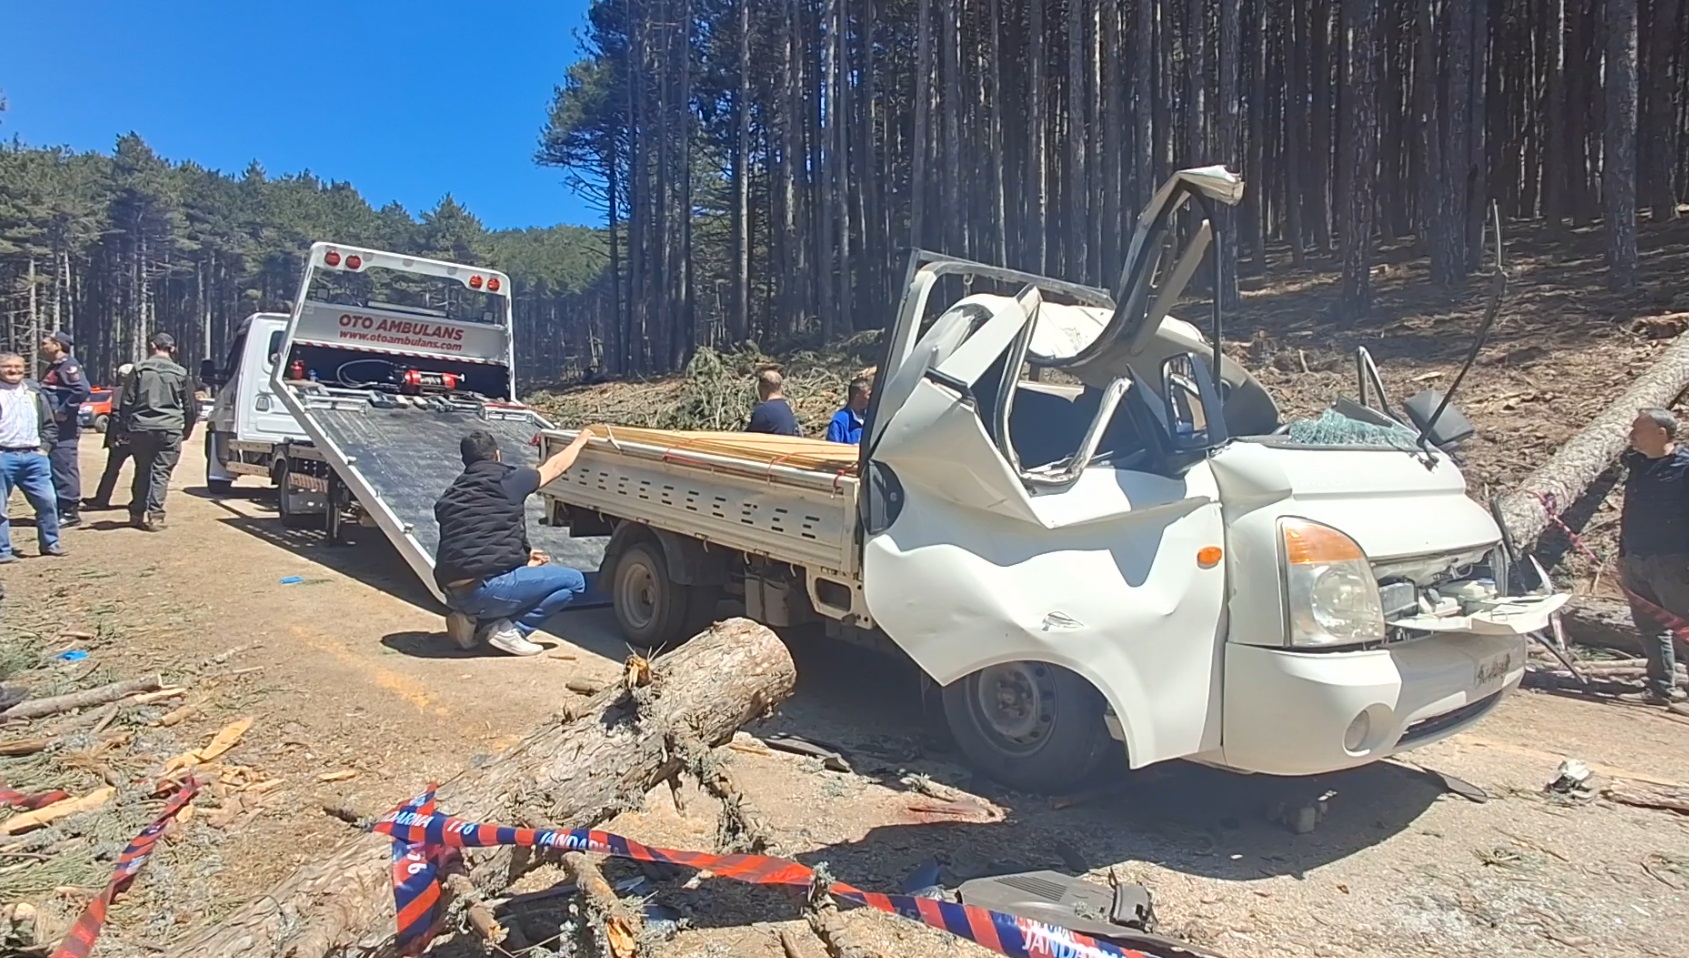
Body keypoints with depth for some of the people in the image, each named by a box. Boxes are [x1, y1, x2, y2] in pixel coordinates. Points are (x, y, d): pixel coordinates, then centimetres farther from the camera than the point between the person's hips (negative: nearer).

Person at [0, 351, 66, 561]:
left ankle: (50, 543, 14)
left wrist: (44, 447, 4)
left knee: (47, 500, 2)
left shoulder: (35, 393, 13)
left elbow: (50, 424, 17)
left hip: (34, 456, 3)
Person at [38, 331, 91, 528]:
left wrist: (64, 411, -22)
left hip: (64, 428, -11)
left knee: (63, 467, -9)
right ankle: (61, 508, 20)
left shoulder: (69, 366, -12)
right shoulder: (53, 367, 20)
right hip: (52, 427, 11)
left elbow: (83, 390, -27)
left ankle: (69, 510, -5)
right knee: (55, 467, 14)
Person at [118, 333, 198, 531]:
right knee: (161, 472, -1)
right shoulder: (180, 373, 4)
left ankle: (137, 514, 21)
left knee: (142, 471, 14)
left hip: (141, 428, 1)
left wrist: (126, 426, 15)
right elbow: (191, 407, 8)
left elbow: (126, 402, 3)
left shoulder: (139, 369, 3)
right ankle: (155, 516, -9)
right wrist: (186, 431, 19)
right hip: (170, 430, -1)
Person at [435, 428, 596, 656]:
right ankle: (506, 628, -3)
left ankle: (474, 618, 13)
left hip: (454, 594, 8)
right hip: (486, 588, -7)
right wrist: (581, 440, 33)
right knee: (574, 581, 3)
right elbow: (556, 466, 15)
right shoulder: (507, 480, -1)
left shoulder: (449, 496, 17)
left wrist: (522, 556, 30)